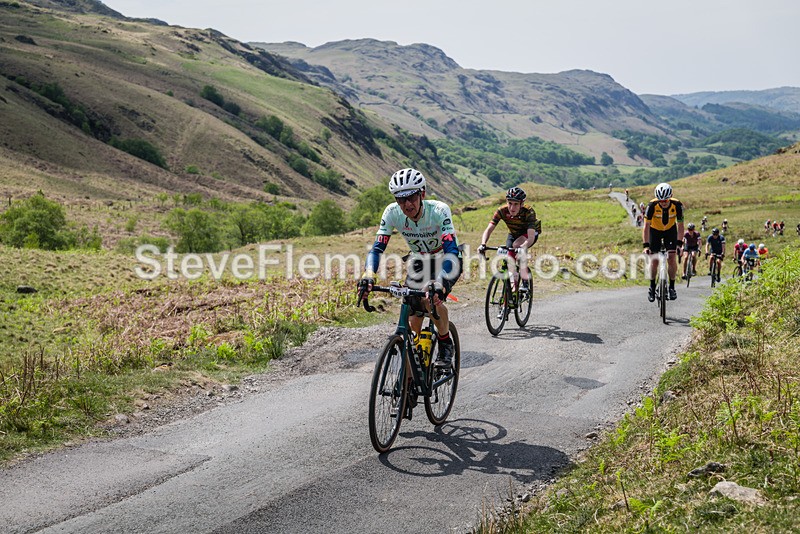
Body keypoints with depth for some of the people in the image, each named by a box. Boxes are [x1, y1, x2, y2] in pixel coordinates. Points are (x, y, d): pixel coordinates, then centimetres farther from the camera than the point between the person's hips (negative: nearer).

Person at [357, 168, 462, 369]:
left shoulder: (439, 210, -33)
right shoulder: (392, 212, -23)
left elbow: (451, 251, -41)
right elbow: (377, 247, -24)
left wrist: (439, 282, -58)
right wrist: (369, 274, -43)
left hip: (447, 261, -3)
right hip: (419, 261, 4)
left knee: (432, 298, -32)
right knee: (413, 323, -6)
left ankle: (446, 344, -5)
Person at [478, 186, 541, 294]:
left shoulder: (529, 212, -35)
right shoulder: (502, 211, -27)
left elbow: (531, 237, -45)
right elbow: (489, 229, -32)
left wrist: (522, 247, -64)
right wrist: (483, 244, -50)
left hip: (530, 233, -4)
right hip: (513, 234, 4)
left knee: (516, 245, -32)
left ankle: (525, 282, -26)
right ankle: (513, 288, 9)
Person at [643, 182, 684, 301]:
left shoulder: (677, 205, -28)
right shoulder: (652, 205, -31)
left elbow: (680, 224, -19)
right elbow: (646, 226, -29)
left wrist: (679, 242, -26)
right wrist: (646, 245, -35)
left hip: (670, 230, 0)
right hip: (655, 230, 0)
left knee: (671, 258, -12)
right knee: (654, 259, -4)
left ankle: (672, 287, 1)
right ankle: (652, 287, 13)